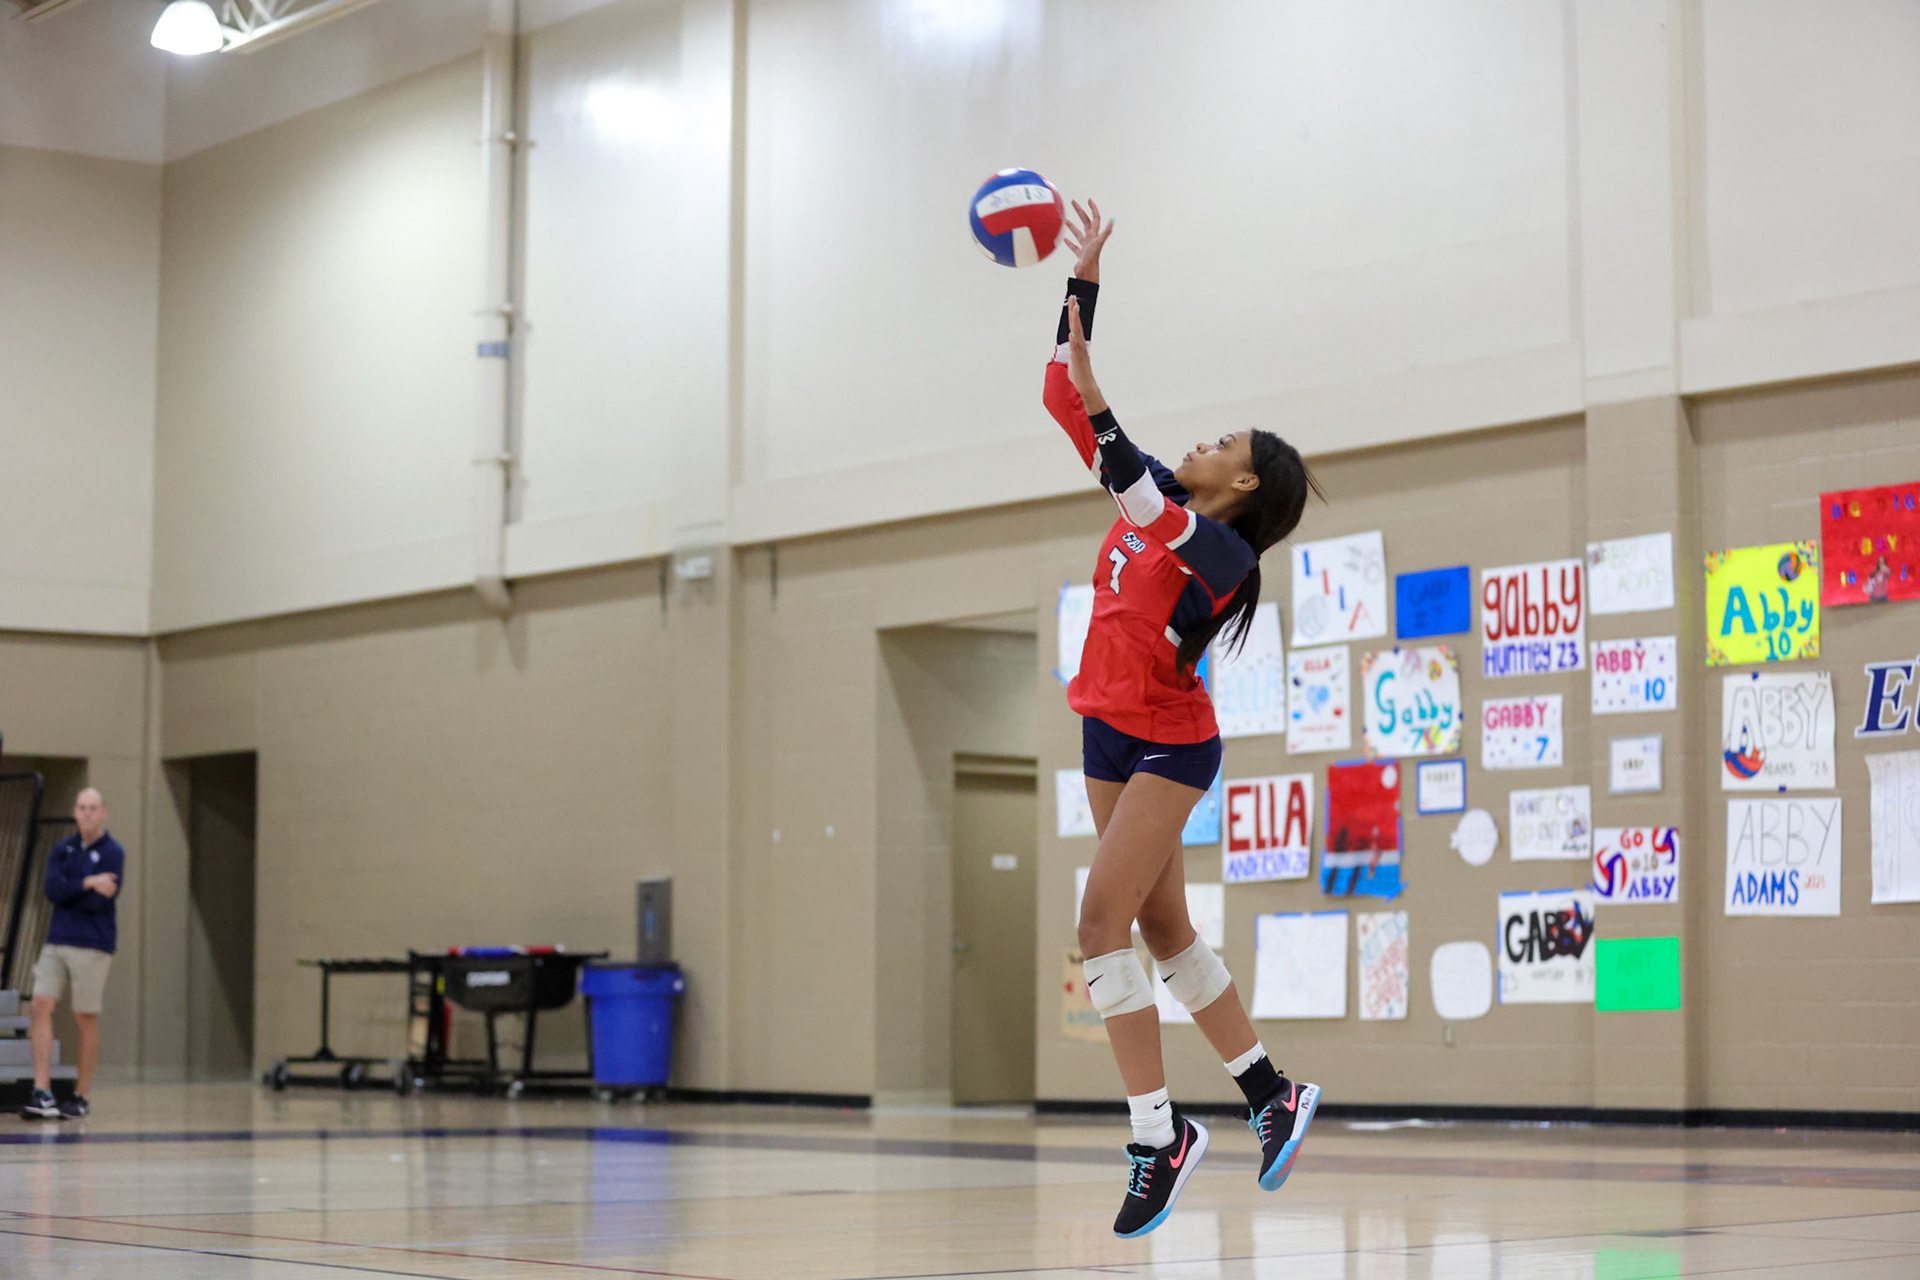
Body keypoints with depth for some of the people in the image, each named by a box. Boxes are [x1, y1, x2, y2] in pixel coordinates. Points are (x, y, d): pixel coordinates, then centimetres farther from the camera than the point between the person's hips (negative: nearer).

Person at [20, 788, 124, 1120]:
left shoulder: (113, 853, -4)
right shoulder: (62, 850, 10)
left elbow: (98, 902, -14)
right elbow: (53, 889, -7)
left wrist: (68, 889, -4)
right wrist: (88, 884, -18)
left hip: (92, 946, -4)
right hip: (56, 942, 4)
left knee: (86, 1019, 0)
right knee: (41, 1006, -9)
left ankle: (82, 1097, 10)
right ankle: (42, 1093, -10)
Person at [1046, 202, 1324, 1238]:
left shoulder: (1224, 552, -16)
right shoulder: (1155, 499, 5)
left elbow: (1156, 527, -37)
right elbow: (1066, 398, 7)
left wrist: (1097, 407, -42)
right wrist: (1081, 281, 3)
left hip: (1168, 744, -8)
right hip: (1111, 735, 9)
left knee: (1103, 925, -16)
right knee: (1164, 930, 13)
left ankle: (1160, 1135, -11)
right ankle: (1273, 1096, 24)